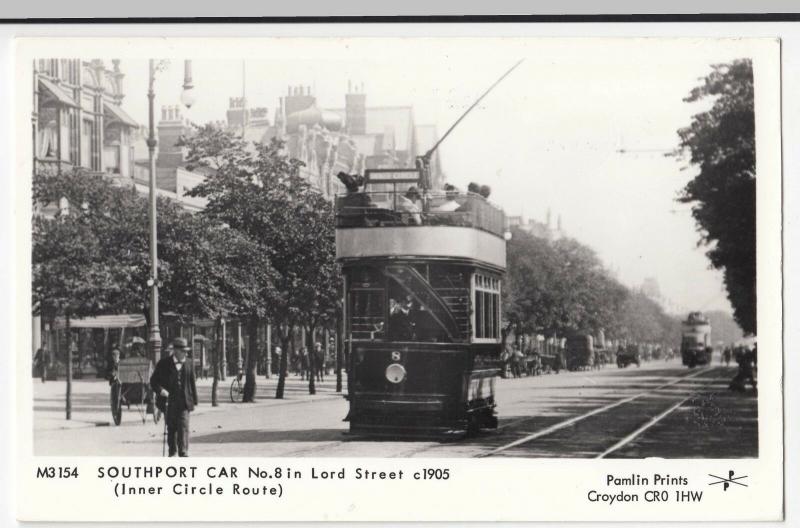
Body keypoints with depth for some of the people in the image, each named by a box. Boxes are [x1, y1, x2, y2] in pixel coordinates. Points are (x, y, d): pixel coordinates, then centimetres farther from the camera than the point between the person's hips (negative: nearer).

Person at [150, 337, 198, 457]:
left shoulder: (189, 364, 5)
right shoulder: (164, 363, -2)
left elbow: (192, 383, 11)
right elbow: (153, 380, 1)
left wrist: (194, 400, 9)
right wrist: (160, 390, -18)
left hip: (184, 402, 0)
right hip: (169, 401, 0)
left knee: (184, 426, -12)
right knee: (171, 428, 11)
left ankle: (183, 452, -13)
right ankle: (172, 451, 28)